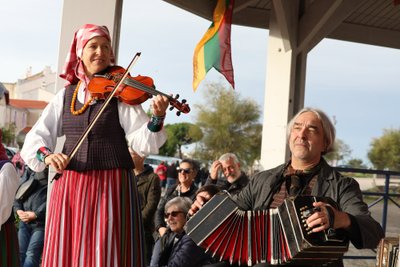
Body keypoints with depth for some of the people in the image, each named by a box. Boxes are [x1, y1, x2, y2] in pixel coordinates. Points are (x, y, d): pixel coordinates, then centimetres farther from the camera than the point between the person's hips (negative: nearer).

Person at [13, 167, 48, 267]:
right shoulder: (30, 169, 14)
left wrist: (36, 214, -14)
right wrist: (18, 209, 0)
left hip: (41, 222, -5)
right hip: (24, 220, 5)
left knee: (31, 256, -13)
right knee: (22, 255, 1)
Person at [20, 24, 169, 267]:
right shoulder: (66, 95, 10)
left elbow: (142, 142, -11)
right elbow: (36, 136, 9)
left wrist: (157, 118, -30)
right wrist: (45, 154, -12)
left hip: (112, 186, -3)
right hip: (69, 186, 3)